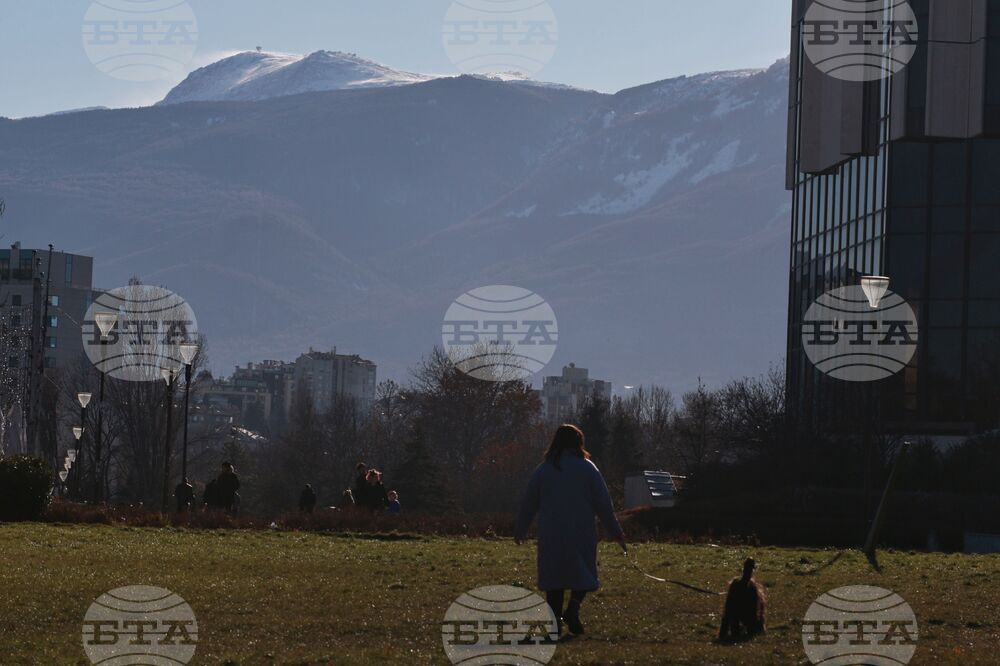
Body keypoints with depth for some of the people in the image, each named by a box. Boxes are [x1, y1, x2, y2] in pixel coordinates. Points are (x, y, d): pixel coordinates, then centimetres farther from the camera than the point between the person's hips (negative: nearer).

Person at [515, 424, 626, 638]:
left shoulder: (543, 470, 5)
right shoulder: (587, 468, 0)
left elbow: (529, 503, 9)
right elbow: (603, 503, -1)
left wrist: (520, 531, 20)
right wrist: (616, 531, 7)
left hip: (551, 534, 2)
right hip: (582, 533, -2)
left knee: (554, 576, 9)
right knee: (582, 572, 8)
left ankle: (555, 620, 3)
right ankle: (574, 607, -17)